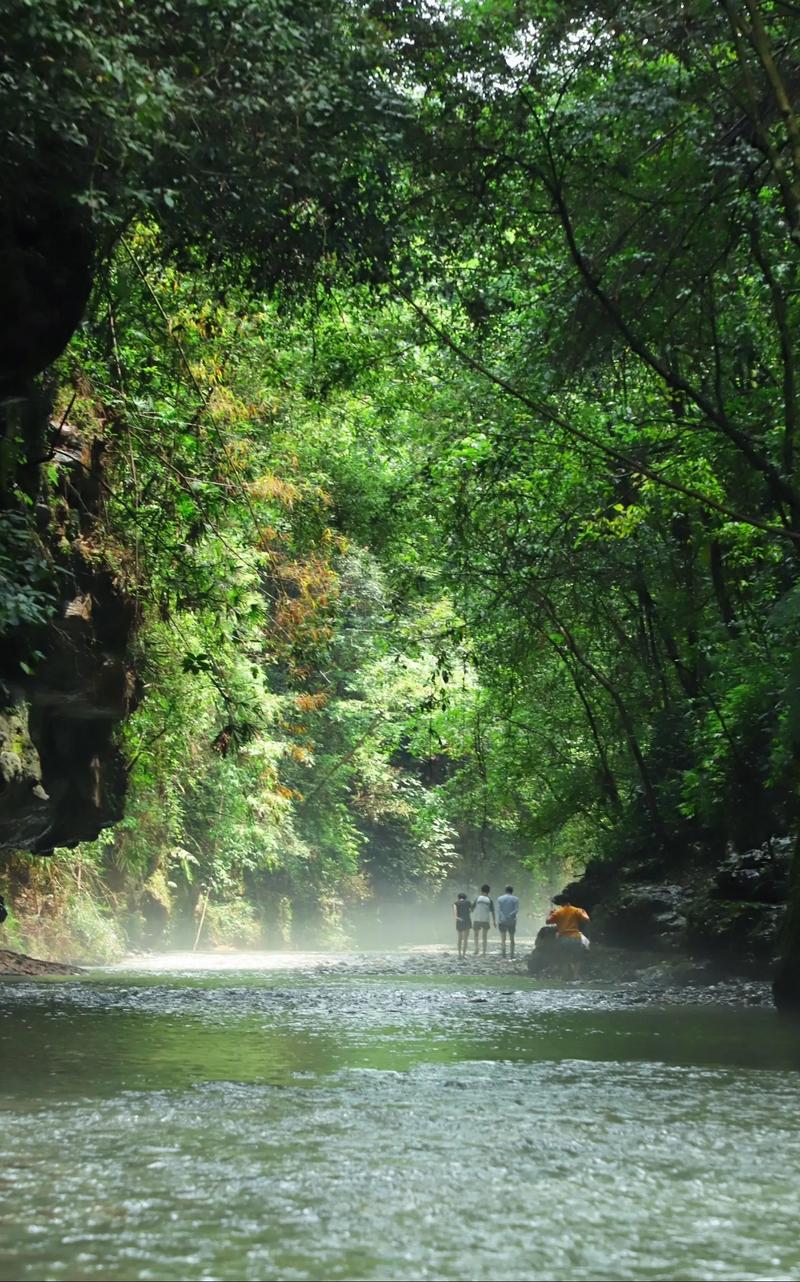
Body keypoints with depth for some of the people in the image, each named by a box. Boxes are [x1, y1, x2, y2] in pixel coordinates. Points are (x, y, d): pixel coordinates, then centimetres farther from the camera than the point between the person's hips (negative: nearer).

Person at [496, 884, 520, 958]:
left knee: (503, 938, 3)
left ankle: (503, 953, -9)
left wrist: (503, 917, -18)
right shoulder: (515, 899, 2)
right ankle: (512, 954, 5)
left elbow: (498, 909, -9)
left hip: (502, 921, 0)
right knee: (511, 938, 10)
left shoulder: (500, 898, 2)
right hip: (512, 921, 1)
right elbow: (516, 909, -10)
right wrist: (510, 915, -19)